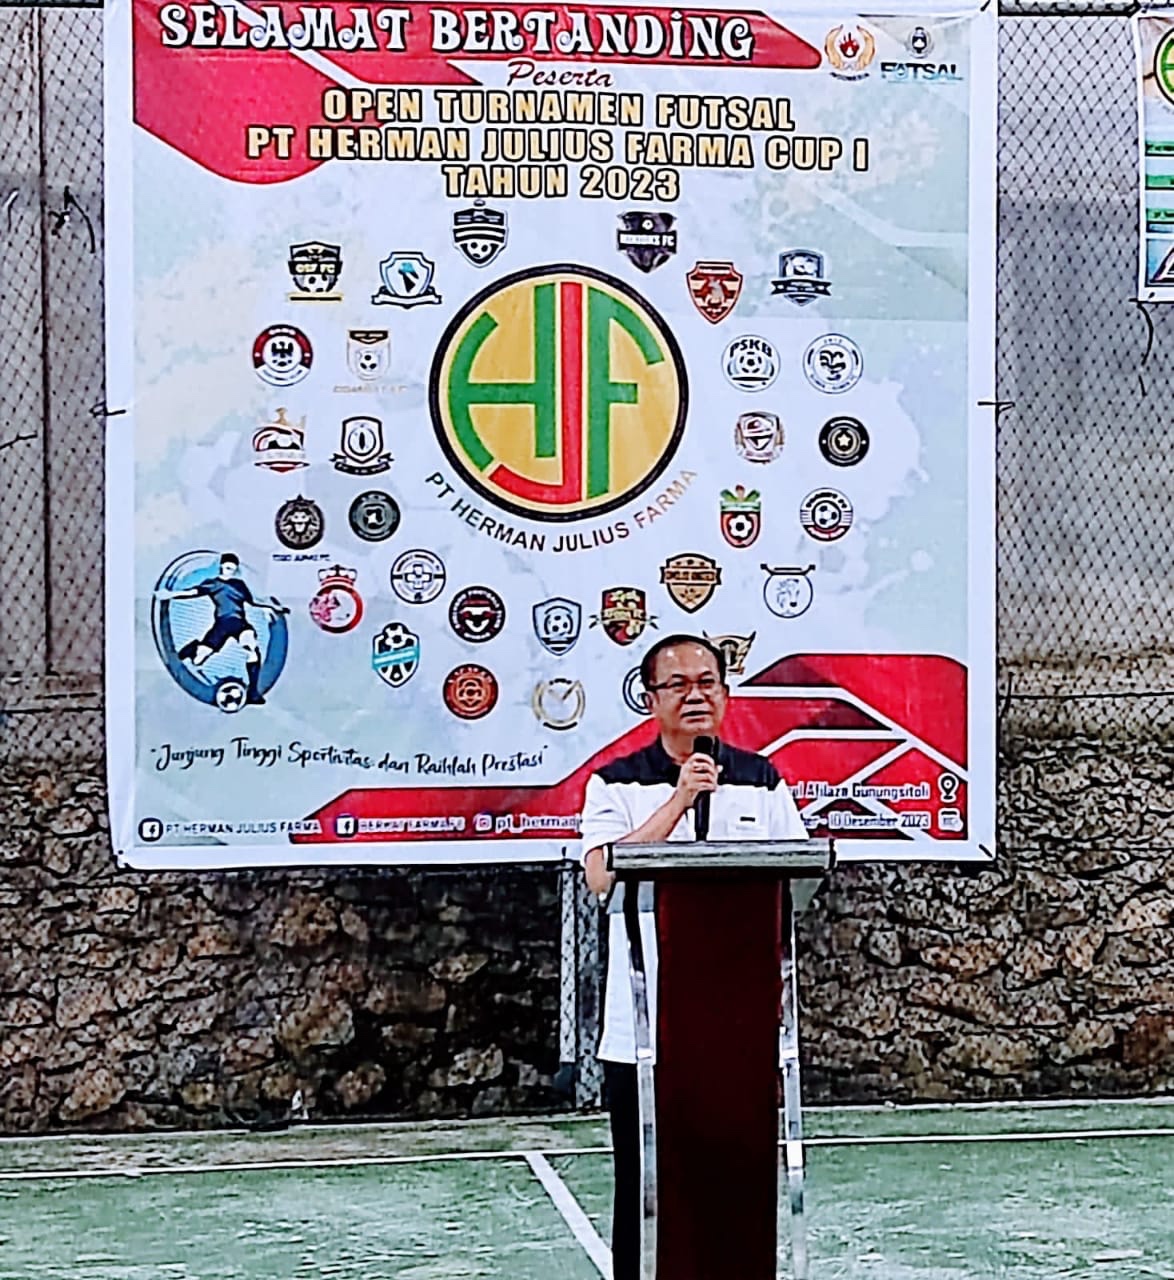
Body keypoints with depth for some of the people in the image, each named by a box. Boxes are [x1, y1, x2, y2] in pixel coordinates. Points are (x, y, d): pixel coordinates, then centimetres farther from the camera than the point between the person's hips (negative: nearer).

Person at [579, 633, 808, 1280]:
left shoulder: (763, 782, 9)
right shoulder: (616, 784, 1)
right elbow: (601, 876, -14)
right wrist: (679, 802, -18)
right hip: (643, 1027, -2)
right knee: (644, 1192, 6)